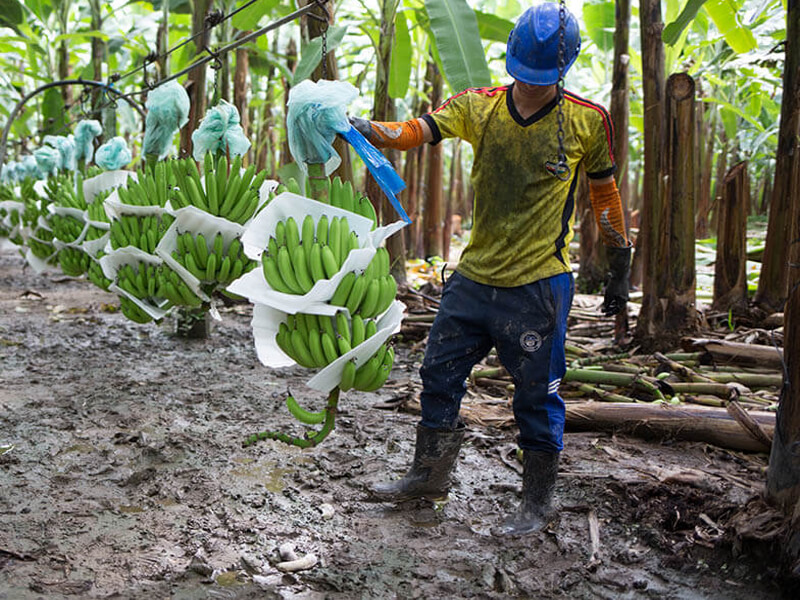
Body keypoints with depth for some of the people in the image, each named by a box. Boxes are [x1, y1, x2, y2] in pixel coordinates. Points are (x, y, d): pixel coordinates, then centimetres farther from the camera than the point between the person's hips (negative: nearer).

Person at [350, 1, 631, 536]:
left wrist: (620, 267, 9)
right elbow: (415, 131, -11)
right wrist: (365, 127, -31)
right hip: (475, 276, 4)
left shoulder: (587, 121, -4)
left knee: (537, 395, 4)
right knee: (440, 373, 12)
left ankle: (538, 503, 23)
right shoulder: (478, 107, 0)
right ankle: (430, 474, 32)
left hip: (539, 283, -4)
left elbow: (604, 193, 6)